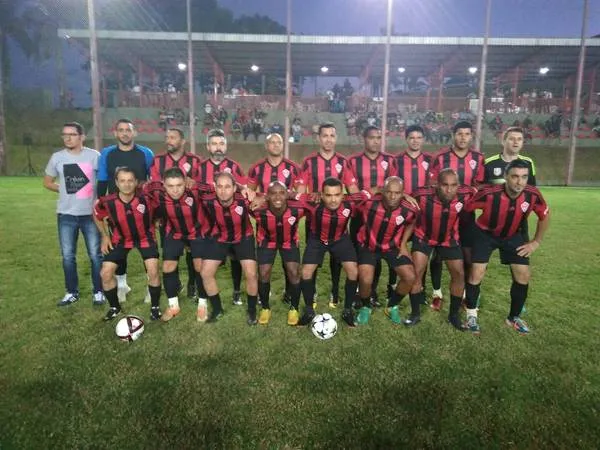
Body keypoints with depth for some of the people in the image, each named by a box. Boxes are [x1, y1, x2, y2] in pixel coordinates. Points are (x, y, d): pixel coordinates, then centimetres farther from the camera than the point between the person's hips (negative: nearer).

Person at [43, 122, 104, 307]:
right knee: (67, 256, 8)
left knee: (95, 255, 3)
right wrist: (66, 190, 3)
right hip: (66, 214, 3)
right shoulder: (57, 157, 3)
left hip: (90, 214, -2)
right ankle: (72, 292, 23)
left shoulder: (94, 156, -5)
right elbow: (47, 182, 15)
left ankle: (98, 291, 17)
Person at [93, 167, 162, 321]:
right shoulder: (107, 202, -21)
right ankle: (114, 307, 21)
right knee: (105, 273, -4)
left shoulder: (146, 198, -27)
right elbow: (97, 216, 3)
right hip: (120, 238, 2)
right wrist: (105, 236, 4)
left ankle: (155, 306, 9)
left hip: (145, 236, -2)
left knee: (153, 271, -15)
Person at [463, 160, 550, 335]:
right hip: (485, 233, -3)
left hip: (512, 235, 4)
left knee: (524, 275, 1)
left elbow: (545, 216, -2)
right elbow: (466, 207, -18)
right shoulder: (489, 194, -34)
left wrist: (536, 242, 0)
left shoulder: (533, 195, -23)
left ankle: (514, 317, 22)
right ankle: (471, 314, 10)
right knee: (477, 273, -12)